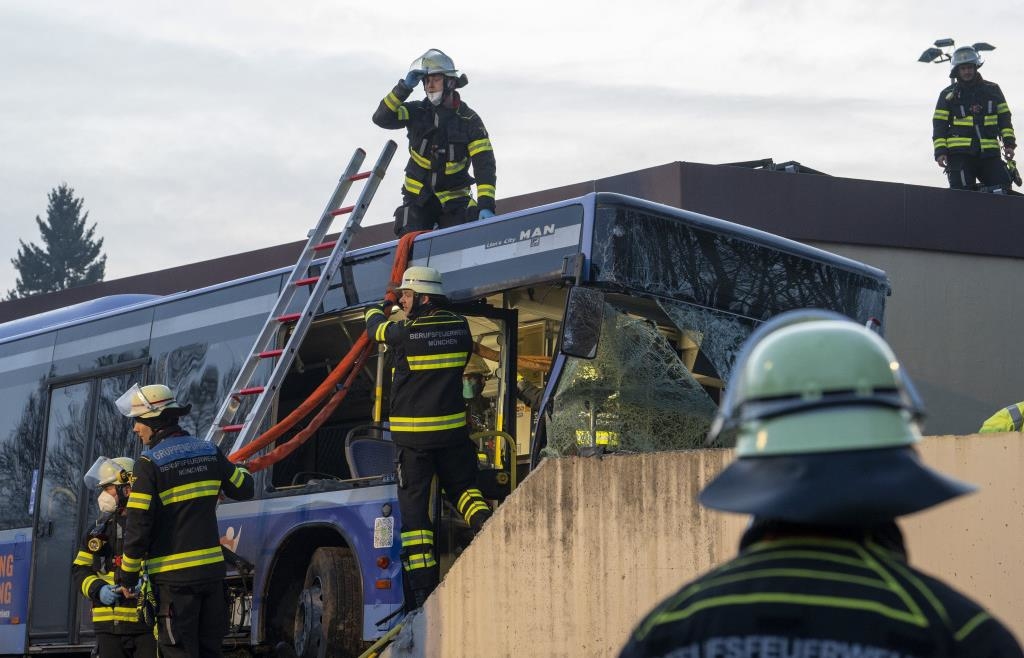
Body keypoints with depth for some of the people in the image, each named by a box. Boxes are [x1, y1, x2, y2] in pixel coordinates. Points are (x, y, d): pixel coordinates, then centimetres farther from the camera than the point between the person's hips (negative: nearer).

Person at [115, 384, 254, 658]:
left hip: (174, 575, -6)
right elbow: (244, 489, 18)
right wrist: (238, 469, 40)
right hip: (212, 568, 6)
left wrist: (127, 575, -3)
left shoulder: (150, 463, -11)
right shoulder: (209, 451, 6)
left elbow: (138, 525, -12)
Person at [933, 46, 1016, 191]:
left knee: (1003, 191, -10)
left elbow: (1004, 117, 16)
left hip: (989, 154, 2)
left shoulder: (992, 90, 15)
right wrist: (940, 151, -5)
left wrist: (1009, 143, 3)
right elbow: (939, 125, 7)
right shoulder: (948, 94, 10)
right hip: (959, 155, -2)